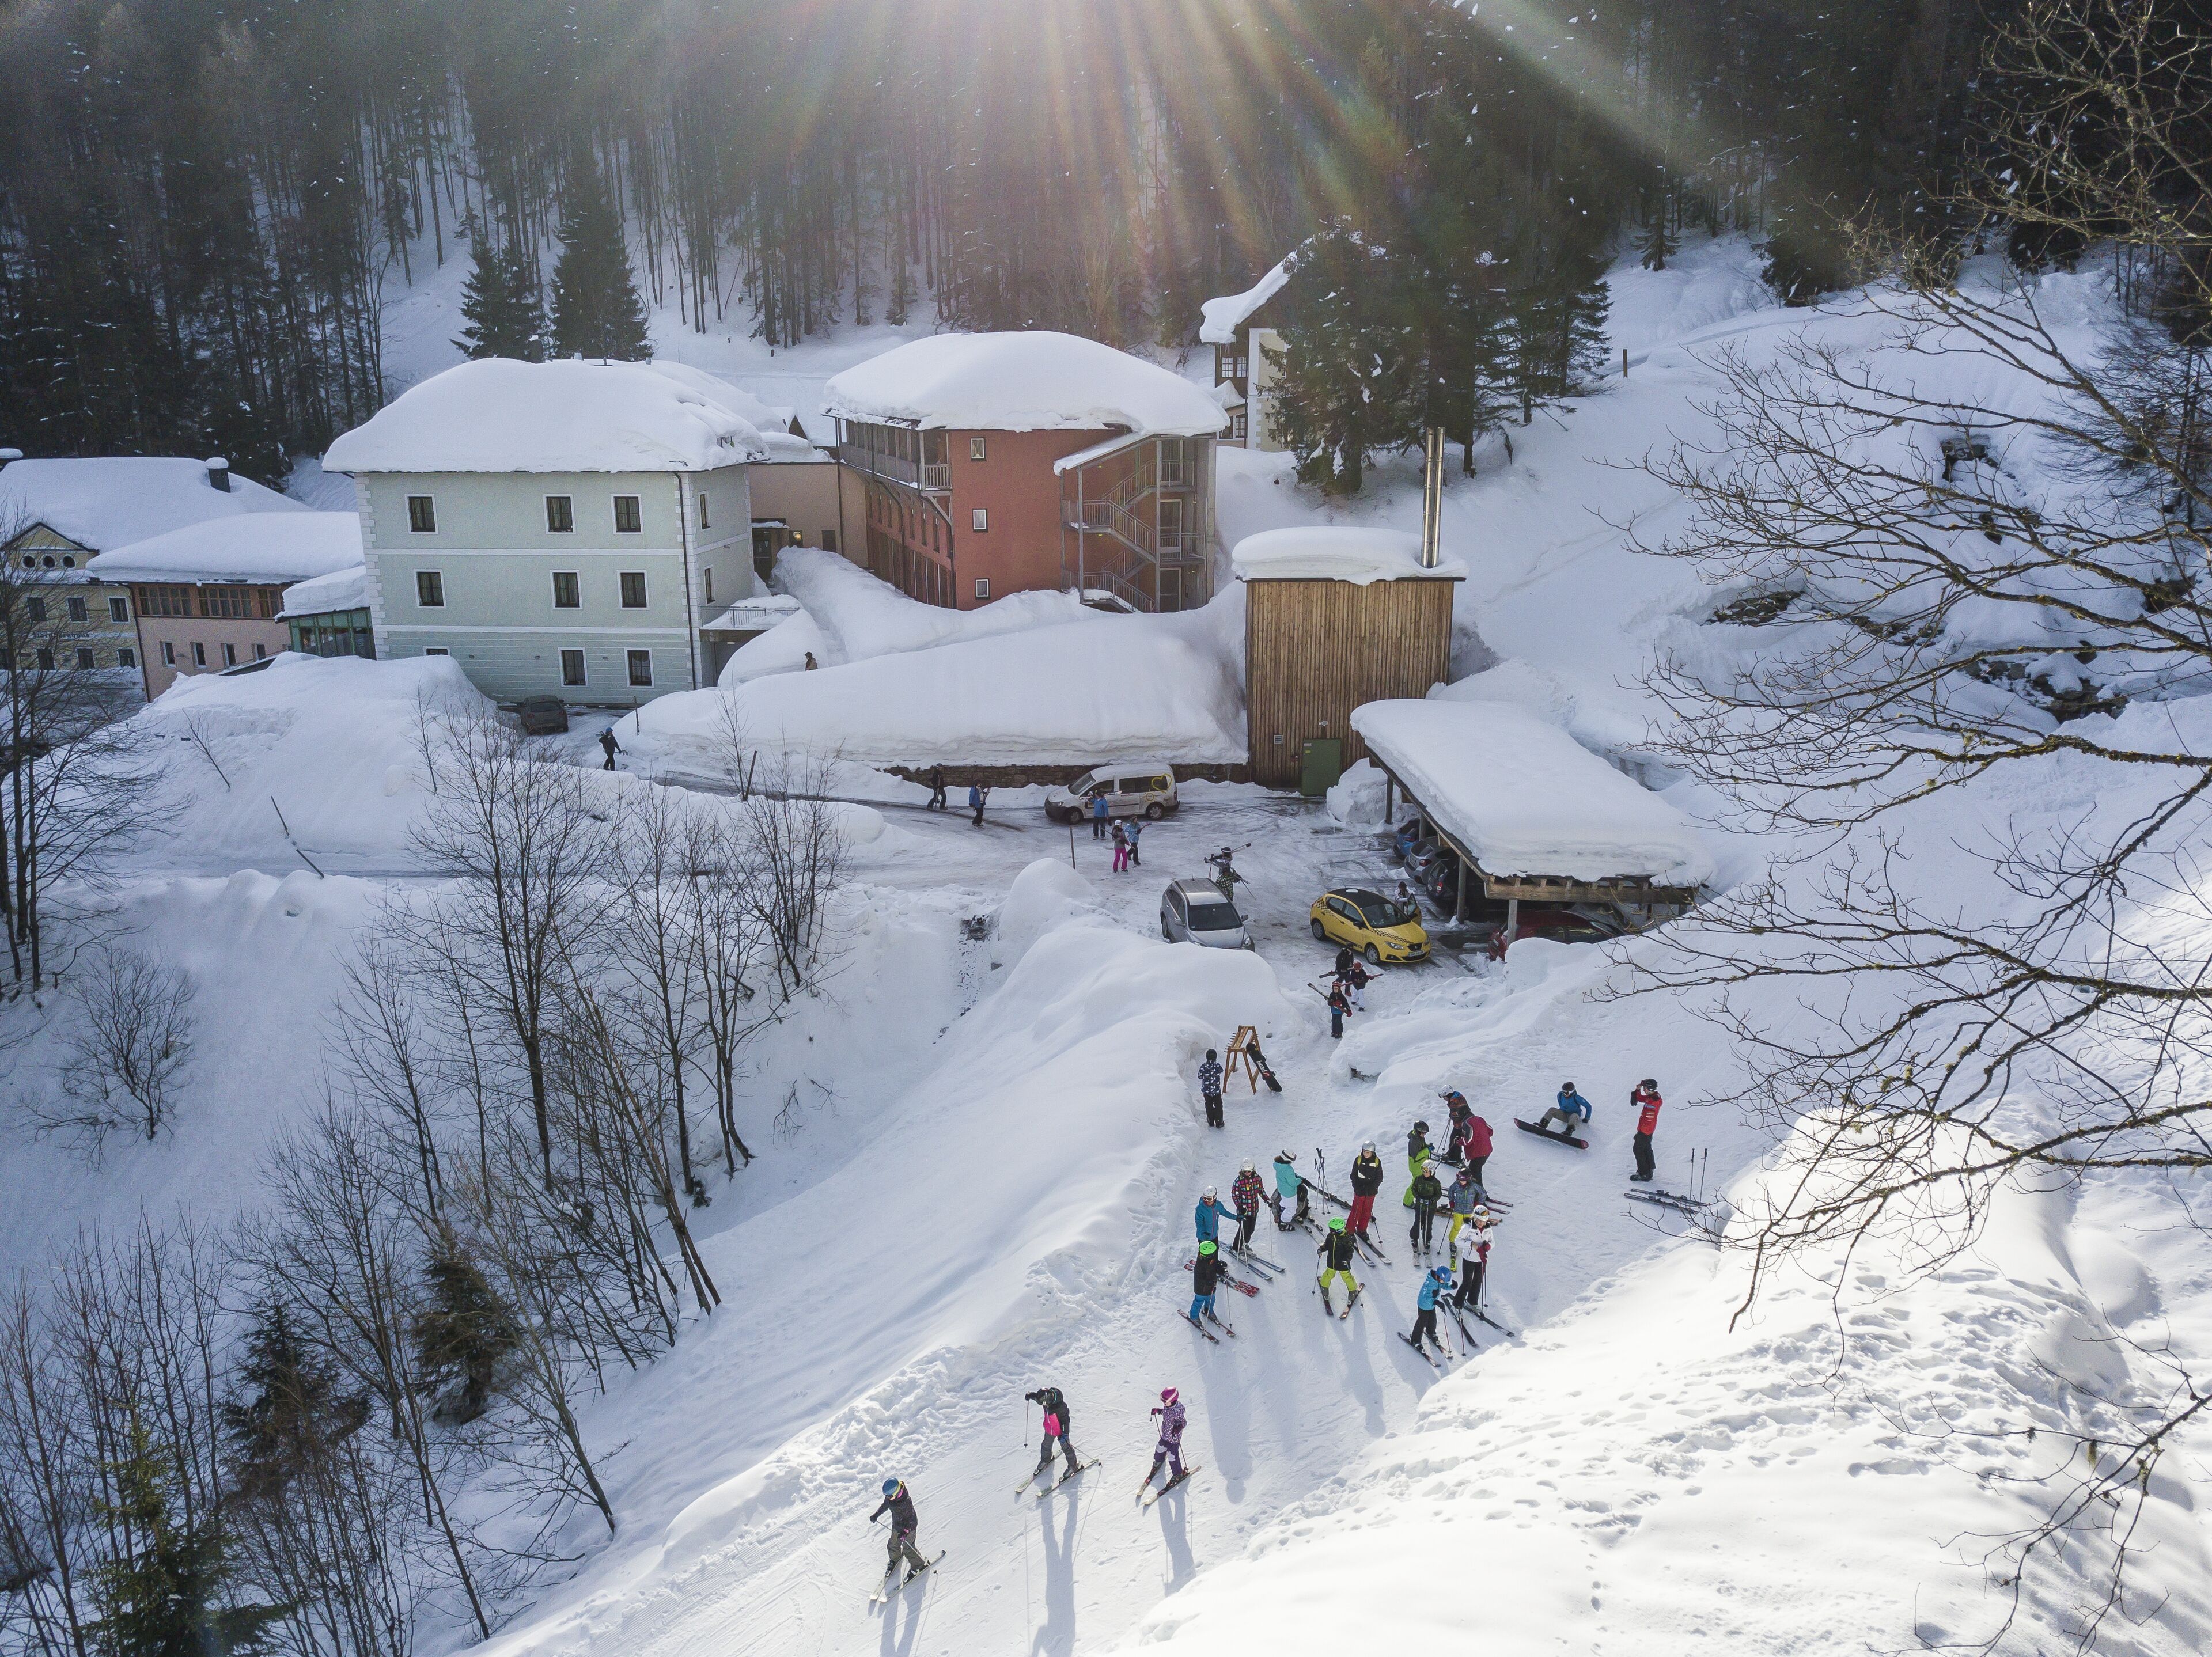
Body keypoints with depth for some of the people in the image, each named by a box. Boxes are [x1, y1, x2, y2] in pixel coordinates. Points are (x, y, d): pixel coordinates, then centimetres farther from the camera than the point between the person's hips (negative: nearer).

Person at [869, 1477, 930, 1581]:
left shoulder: (906, 1501, -37)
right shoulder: (889, 1497, -16)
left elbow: (910, 1518, -30)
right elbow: (884, 1506, 6)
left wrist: (905, 1531, -37)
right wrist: (876, 1515, 11)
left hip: (908, 1528, -6)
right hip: (896, 1526, 6)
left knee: (908, 1549, 6)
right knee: (894, 1545, 22)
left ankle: (919, 1565, 30)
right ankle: (895, 1559, 53)